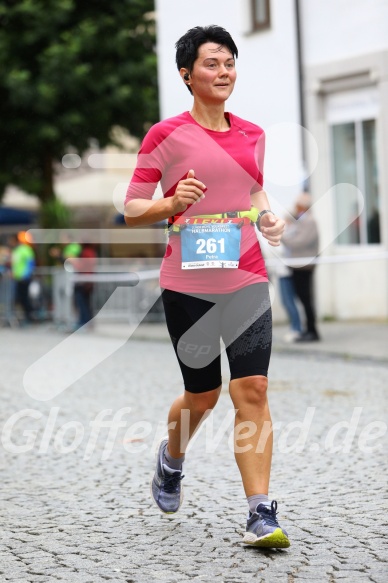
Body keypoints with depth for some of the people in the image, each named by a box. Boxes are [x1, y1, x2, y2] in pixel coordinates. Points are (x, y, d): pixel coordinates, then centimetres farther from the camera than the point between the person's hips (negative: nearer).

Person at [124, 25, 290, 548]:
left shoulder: (252, 135, 10)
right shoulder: (165, 135, -4)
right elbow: (132, 210, -1)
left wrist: (267, 217, 5)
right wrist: (173, 203, -20)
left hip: (247, 280, 3)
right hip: (189, 284, -3)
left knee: (253, 391, -8)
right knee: (203, 395, 8)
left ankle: (261, 515, -7)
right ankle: (171, 459, 42)